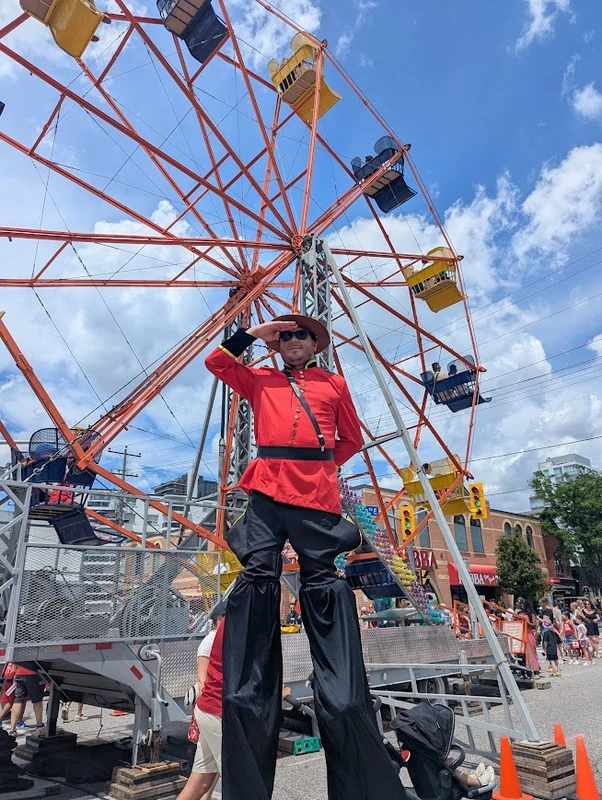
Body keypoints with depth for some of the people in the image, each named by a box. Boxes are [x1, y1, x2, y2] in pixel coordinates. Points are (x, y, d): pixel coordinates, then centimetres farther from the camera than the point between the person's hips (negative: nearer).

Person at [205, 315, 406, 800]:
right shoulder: (260, 380, 23)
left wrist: (319, 465, 13)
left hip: (318, 495, -1)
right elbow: (215, 362, 22)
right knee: (257, 579, -11)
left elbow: (352, 438, 24)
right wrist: (253, 333, 18)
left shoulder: (334, 384, 20)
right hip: (266, 492, 1)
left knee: (324, 586, -7)